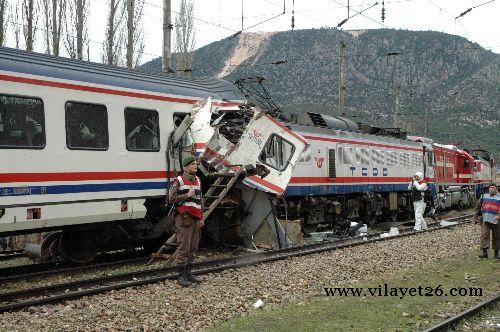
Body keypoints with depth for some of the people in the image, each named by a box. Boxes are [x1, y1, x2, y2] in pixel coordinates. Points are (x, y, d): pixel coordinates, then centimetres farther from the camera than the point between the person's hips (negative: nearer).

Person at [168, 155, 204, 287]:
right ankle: (181, 276, -1)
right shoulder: (179, 181, -5)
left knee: (193, 248, 11)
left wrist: (201, 218, 17)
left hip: (195, 219, 7)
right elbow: (171, 198, -10)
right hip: (184, 218, -7)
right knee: (183, 248, -7)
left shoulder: (197, 180, 17)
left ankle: (188, 273, 21)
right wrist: (187, 195, -14)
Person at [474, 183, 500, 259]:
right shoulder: (484, 196, 12)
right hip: (485, 220, 2)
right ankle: (484, 252, -12)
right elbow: (478, 207, 19)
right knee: (484, 235, -10)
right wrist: (477, 217, 13)